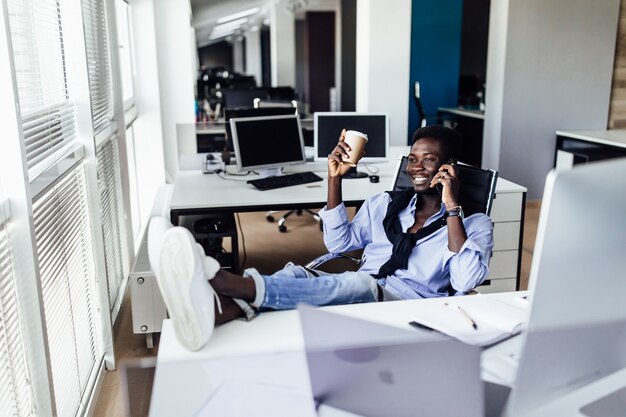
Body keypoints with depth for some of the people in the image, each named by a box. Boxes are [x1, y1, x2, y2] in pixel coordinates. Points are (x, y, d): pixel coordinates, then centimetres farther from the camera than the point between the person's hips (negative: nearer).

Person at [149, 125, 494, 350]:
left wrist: (452, 208, -12)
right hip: (358, 295, 5)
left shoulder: (475, 224, 9)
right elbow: (339, 242, 17)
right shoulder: (385, 204, 23)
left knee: (358, 283, -37)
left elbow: (465, 281, -8)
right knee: (295, 273, -26)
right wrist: (335, 178, 9)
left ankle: (221, 280, -57)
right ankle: (213, 308, -58)